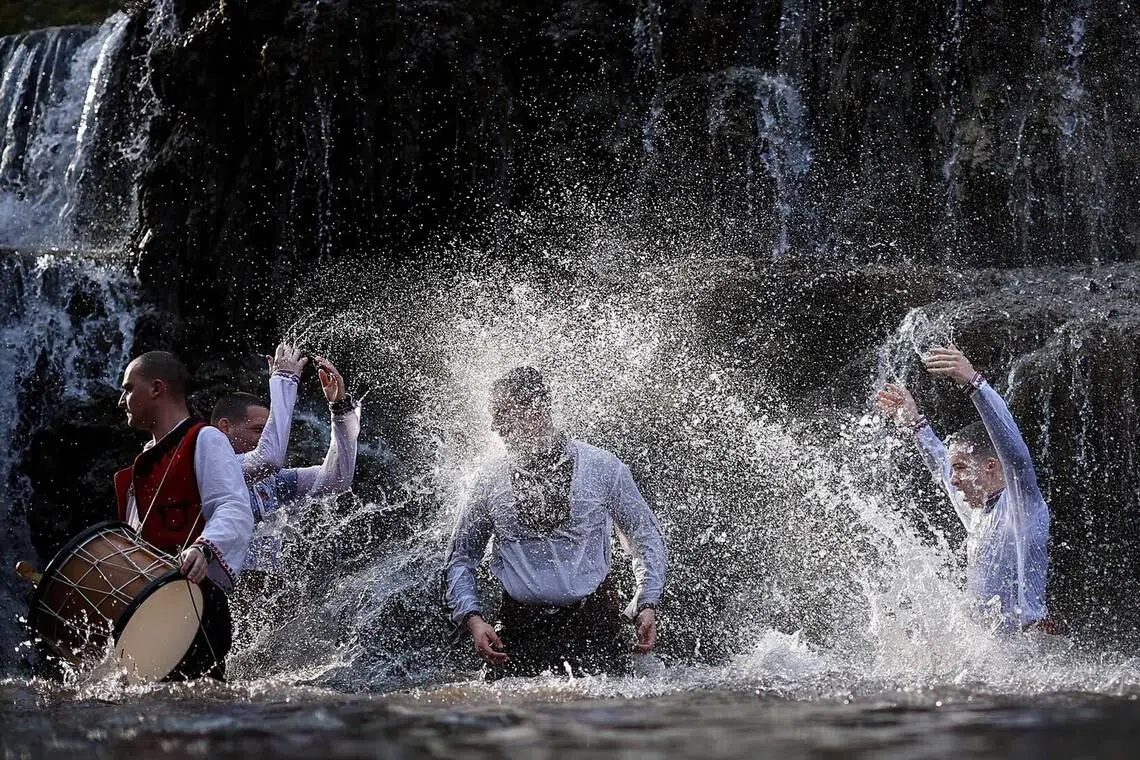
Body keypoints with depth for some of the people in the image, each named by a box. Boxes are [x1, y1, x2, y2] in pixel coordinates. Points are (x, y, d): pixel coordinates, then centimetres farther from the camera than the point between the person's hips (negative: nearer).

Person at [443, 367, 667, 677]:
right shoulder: (491, 482, 5)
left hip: (593, 622, -1)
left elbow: (647, 538, 10)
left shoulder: (602, 467, 1)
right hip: (520, 632, 1)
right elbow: (461, 559, 13)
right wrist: (472, 618, -3)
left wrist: (647, 605, -2)